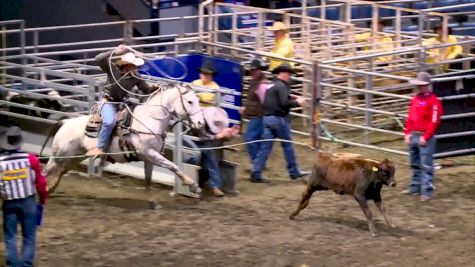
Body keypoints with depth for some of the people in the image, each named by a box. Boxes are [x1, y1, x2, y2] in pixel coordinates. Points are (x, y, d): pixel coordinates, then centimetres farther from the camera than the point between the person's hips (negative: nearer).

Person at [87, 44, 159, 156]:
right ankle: (100, 148, -19)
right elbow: (99, 59, -31)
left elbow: (146, 90, 5)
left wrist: (154, 88, -17)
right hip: (109, 102, -6)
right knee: (110, 122, -32)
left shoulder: (135, 76, -4)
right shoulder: (112, 68, -16)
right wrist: (114, 52, -38)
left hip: (123, 102, 6)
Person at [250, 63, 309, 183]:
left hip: (267, 118, 8)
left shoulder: (272, 85, 15)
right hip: (279, 119, -8)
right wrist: (297, 103, -8)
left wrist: (291, 97, 18)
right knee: (288, 145, 6)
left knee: (265, 147, 4)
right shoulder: (281, 86, -13)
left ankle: (256, 174, -2)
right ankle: (294, 172, 15)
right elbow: (284, 103, -22)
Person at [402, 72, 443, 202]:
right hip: (413, 136, 8)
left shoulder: (433, 101, -10)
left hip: (424, 138, -8)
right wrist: (407, 134, 7)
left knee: (426, 165, -8)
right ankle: (415, 187, 28)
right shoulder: (415, 99, 14)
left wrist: (425, 137, -18)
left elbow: (434, 122, -16)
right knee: (415, 164, 17)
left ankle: (427, 191, -7)